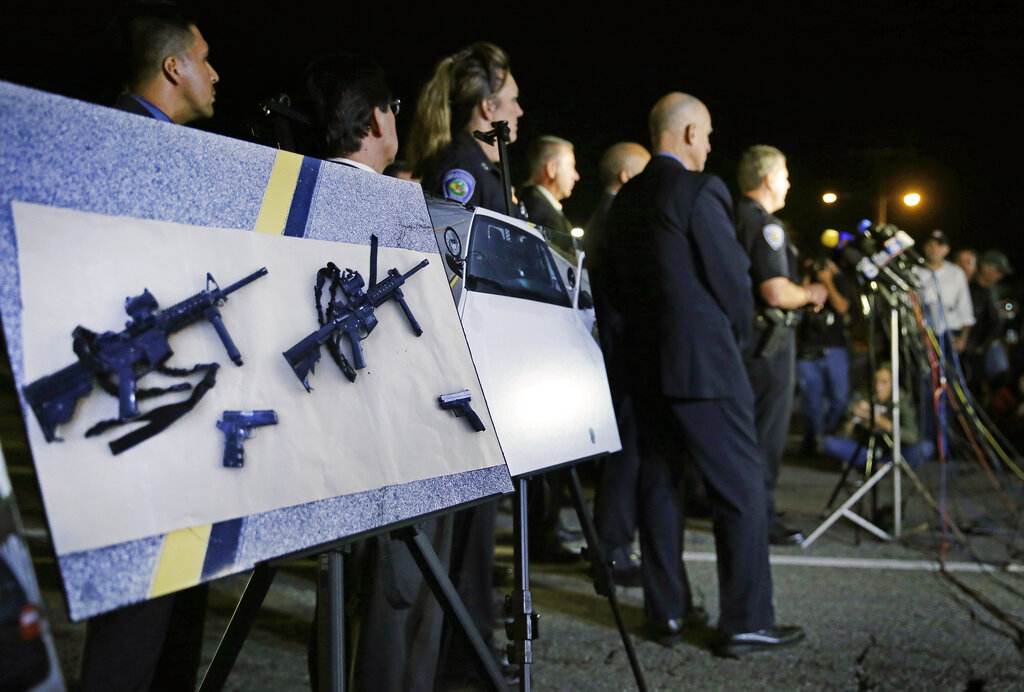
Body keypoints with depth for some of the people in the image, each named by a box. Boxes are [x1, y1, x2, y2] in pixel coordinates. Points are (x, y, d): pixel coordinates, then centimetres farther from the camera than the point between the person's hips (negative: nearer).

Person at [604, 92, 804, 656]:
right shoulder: (701, 191, -12)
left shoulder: (625, 199, 9)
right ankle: (745, 623, 4)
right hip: (703, 361, -8)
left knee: (658, 484, 13)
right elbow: (733, 276, -11)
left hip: (644, 362, 8)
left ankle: (667, 610, 20)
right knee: (742, 488, 1)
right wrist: (739, 337, 6)